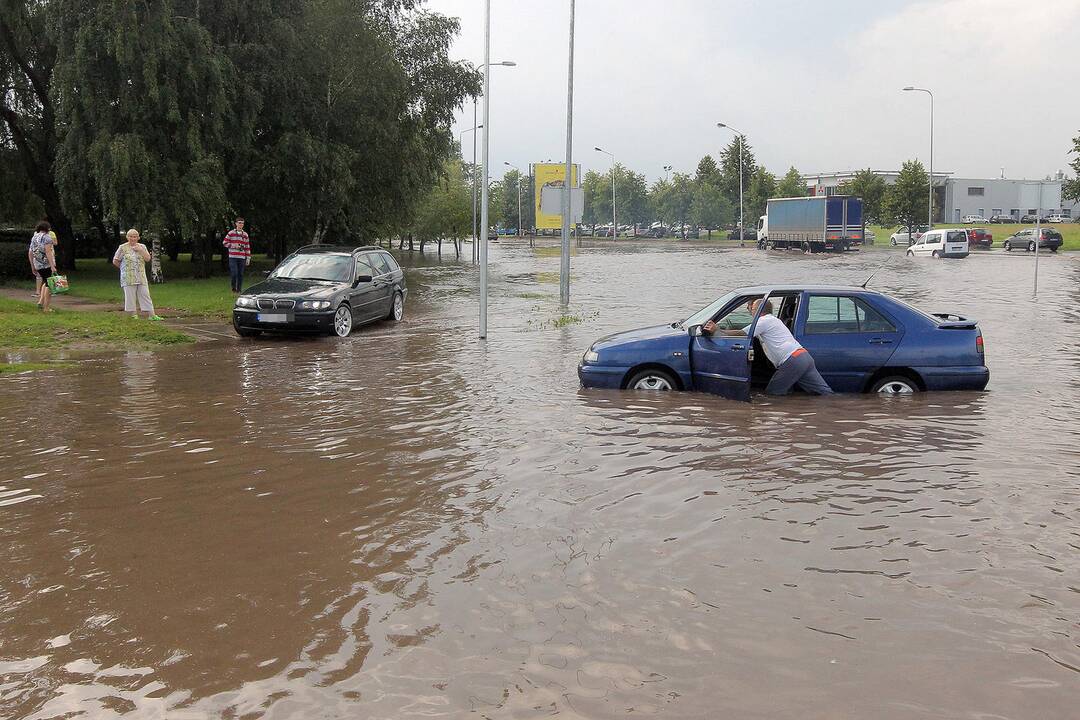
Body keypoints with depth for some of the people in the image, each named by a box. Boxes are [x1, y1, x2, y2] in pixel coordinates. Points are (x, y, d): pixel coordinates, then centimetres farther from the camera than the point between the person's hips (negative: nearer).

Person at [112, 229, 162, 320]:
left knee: (145, 295, 1)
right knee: (130, 296, -1)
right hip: (128, 278, -3)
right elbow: (115, 261, 4)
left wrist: (140, 250, -9)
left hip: (141, 277, 3)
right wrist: (124, 268, 7)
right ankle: (134, 315, 5)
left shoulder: (142, 247, 10)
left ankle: (151, 315, 0)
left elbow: (148, 259, -1)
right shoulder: (123, 248, 1)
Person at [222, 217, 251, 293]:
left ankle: (238, 290, 11)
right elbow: (224, 242, 3)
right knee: (234, 273, -12)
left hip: (242, 258, 3)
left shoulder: (245, 235, 11)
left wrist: (248, 258, 6)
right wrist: (233, 245, -10)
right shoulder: (231, 233, 3)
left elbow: (247, 247, 11)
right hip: (233, 257, -3)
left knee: (240, 275, 2)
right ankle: (233, 287, 11)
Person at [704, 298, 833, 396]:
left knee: (771, 394, 1)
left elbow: (740, 334, -6)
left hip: (792, 361, -9)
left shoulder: (764, 321, 2)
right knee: (825, 393, -1)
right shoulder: (774, 319, 30)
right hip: (805, 356, 9)